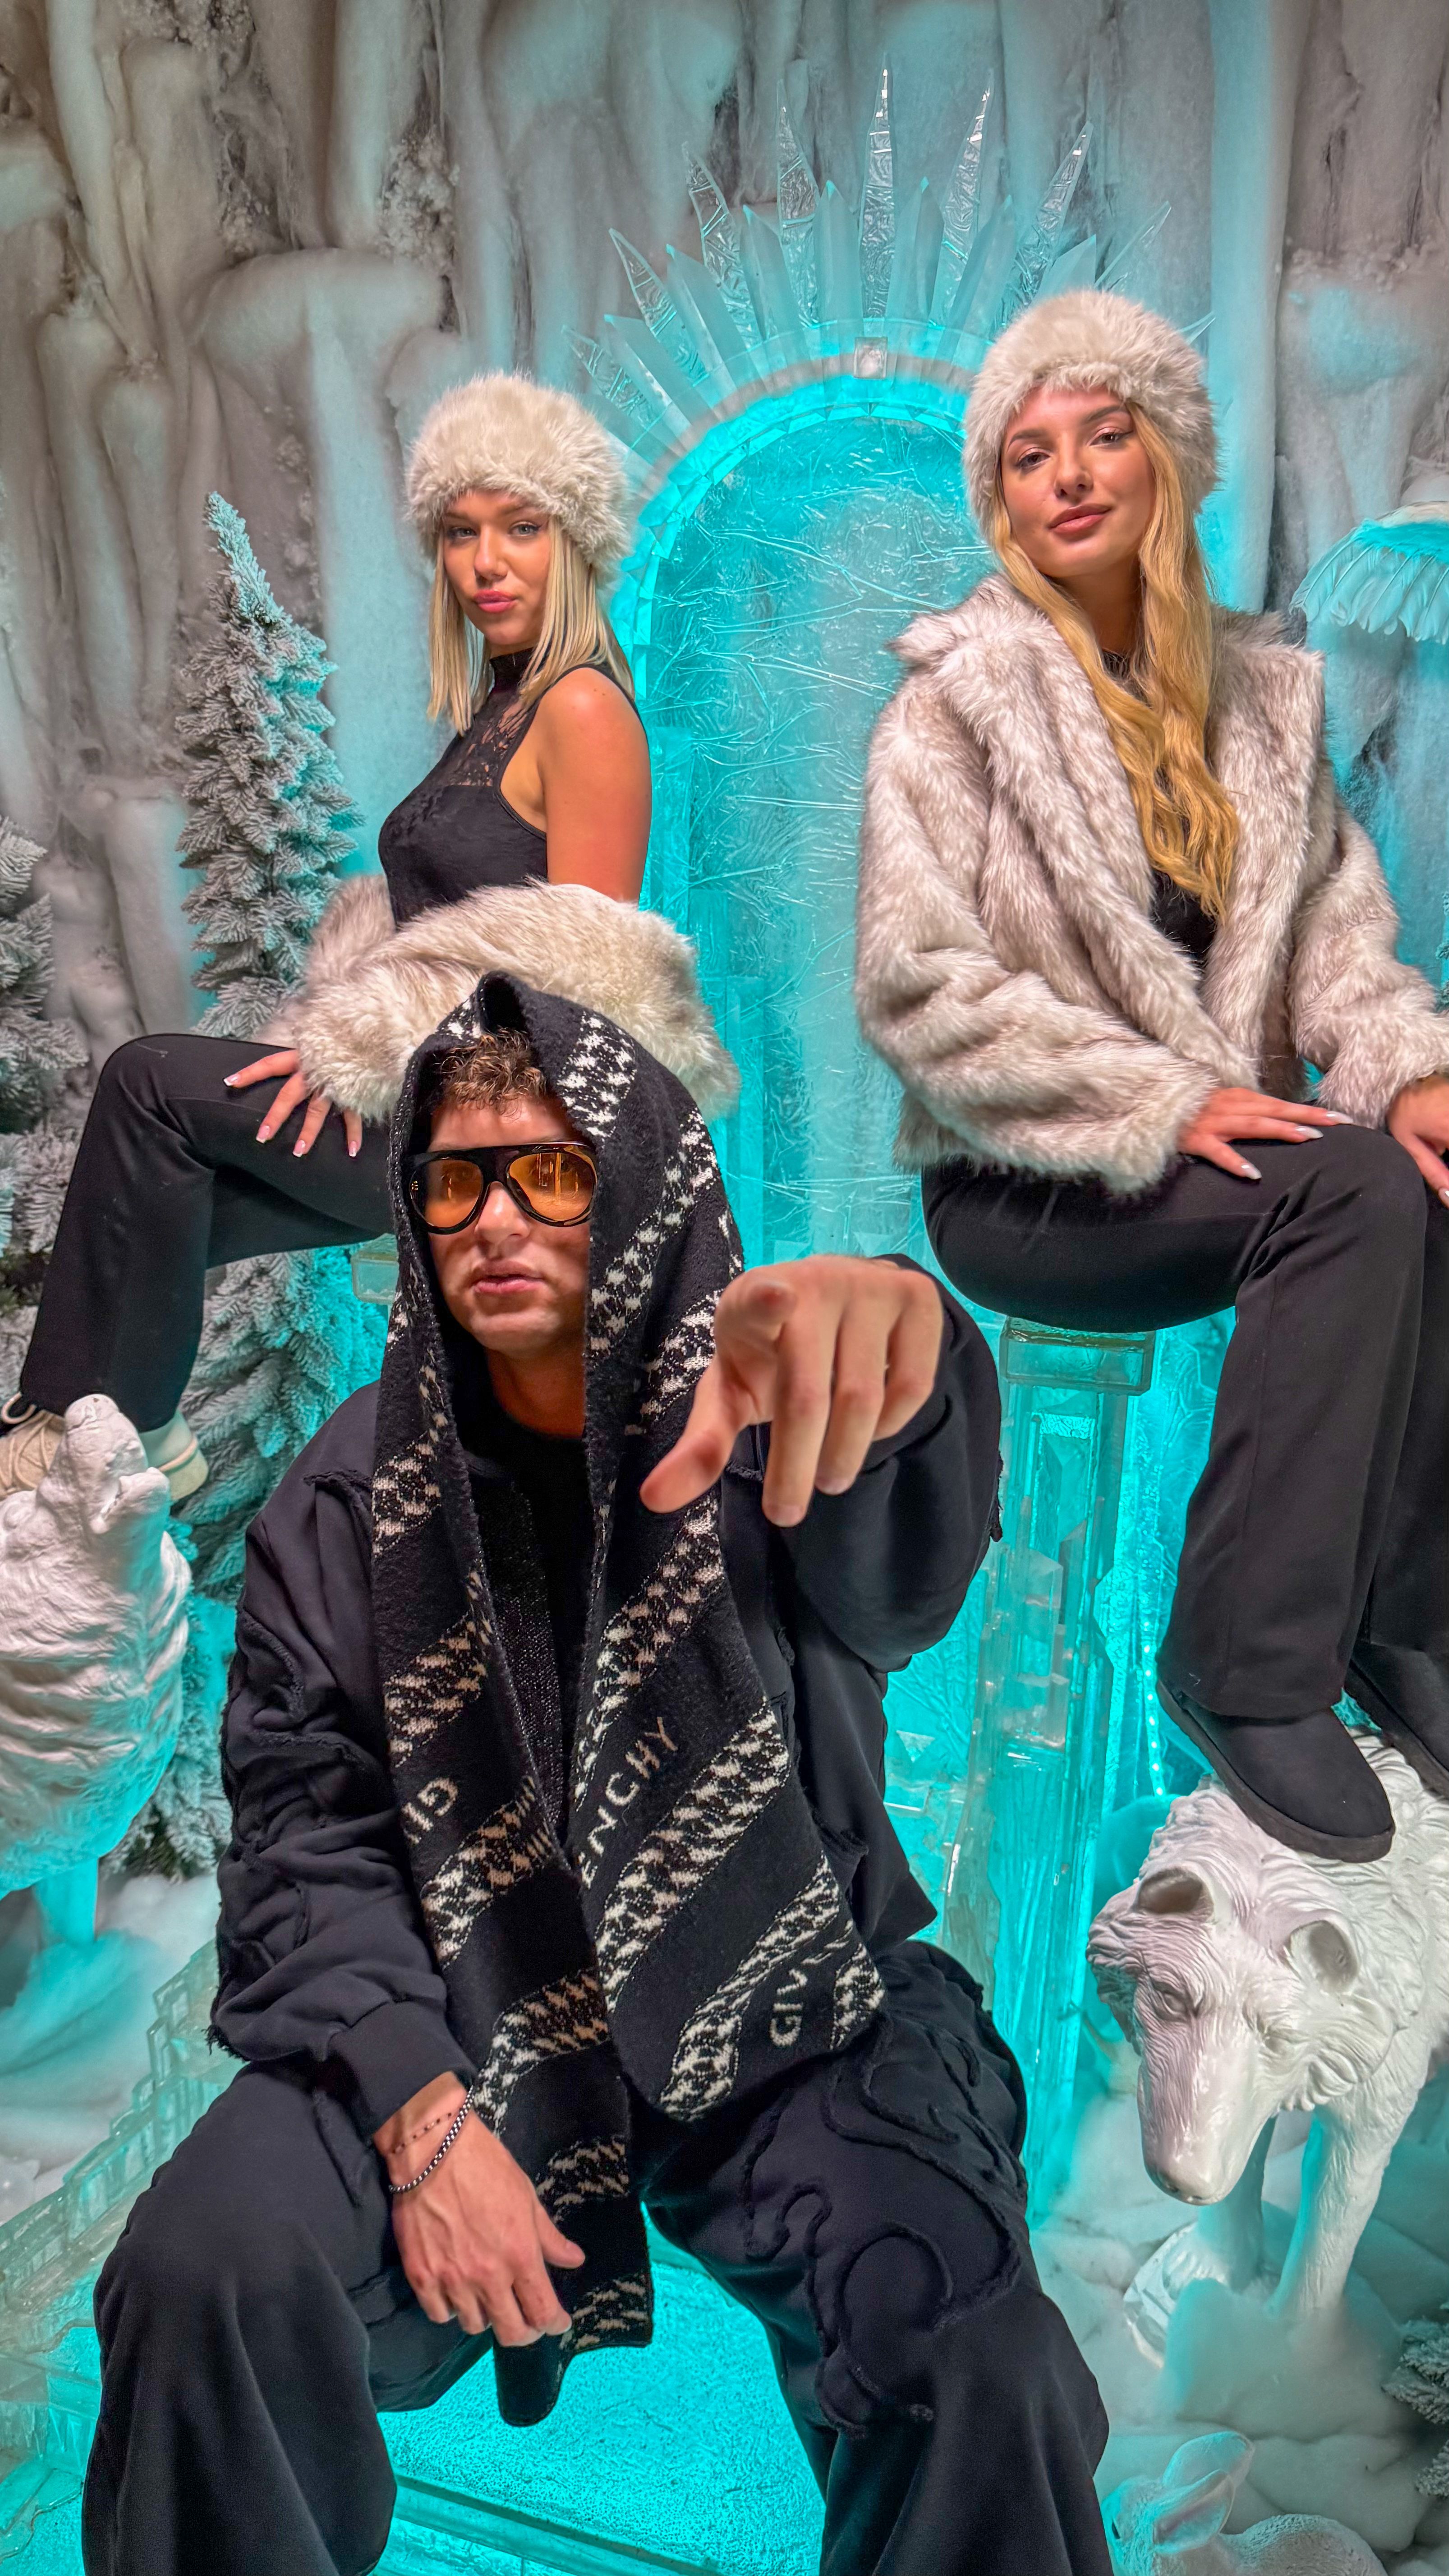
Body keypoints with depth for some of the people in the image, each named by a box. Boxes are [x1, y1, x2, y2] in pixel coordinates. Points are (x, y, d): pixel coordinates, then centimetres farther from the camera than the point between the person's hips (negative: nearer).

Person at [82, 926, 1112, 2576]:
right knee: (207, 2272, -22)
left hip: (780, 2022, -1)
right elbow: (302, 1826, -3)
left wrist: (889, 1336, -58)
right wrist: (421, 2112, -19)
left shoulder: (755, 1429, -9)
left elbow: (898, 1566, -33)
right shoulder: (355, 1491, -1)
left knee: (981, 2374, -23)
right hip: (452, 2019, 2)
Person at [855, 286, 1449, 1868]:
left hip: (1220, 1145, 5)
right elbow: (917, 986, -13)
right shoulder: (956, 699, -3)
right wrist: (1161, 1106, -20)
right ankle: (1250, 1667, -20)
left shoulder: (1263, 691, 13)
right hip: (1026, 1188, -5)